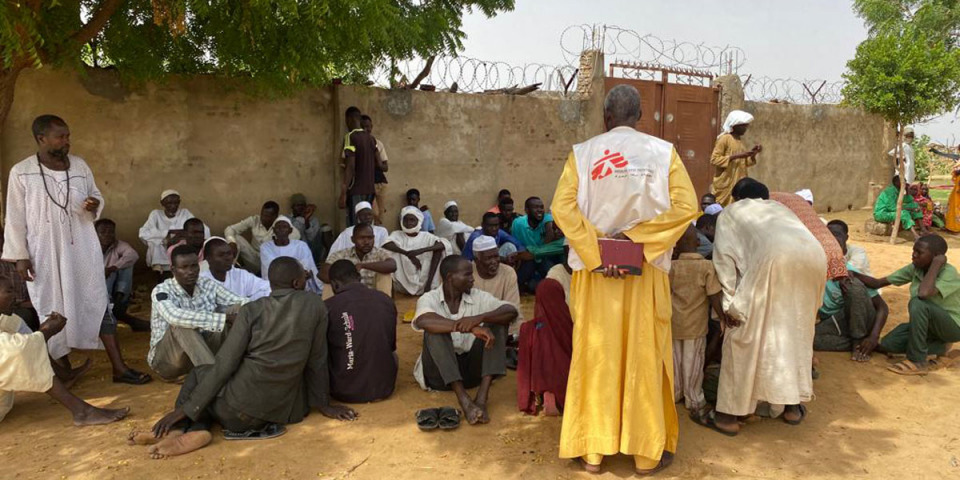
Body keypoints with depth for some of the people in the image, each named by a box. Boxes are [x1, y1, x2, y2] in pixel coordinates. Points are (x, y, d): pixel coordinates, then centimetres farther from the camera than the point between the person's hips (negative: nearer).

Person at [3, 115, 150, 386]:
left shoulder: (80, 166, 3)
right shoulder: (21, 173, -5)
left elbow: (97, 196, 14)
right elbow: (15, 218, -2)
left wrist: (95, 205, -10)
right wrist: (19, 255, -6)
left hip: (82, 250, 2)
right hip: (45, 254, -2)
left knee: (98, 304, 2)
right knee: (52, 311, 8)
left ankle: (119, 368, 4)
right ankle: (63, 368, 23)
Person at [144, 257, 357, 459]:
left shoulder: (251, 311, -5)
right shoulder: (315, 305, -1)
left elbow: (224, 366, -7)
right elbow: (317, 361, 4)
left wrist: (184, 410, -1)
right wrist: (324, 404, 15)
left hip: (238, 410, -3)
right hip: (285, 412, 3)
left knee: (197, 375, 25)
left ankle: (193, 429, 2)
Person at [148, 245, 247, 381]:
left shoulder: (208, 285, -3)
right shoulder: (162, 291, -17)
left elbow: (241, 302, -8)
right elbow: (175, 317, -38)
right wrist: (225, 318, -44)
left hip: (201, 353, 4)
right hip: (166, 359, -4)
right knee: (182, 323, -35)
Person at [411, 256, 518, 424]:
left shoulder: (478, 297, 0)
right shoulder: (429, 299, -8)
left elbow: (512, 311, -14)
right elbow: (424, 321, -32)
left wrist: (479, 318, -32)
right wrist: (470, 328, -42)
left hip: (472, 368, 3)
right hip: (440, 372, -2)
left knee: (497, 324, -15)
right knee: (435, 331, -28)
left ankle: (482, 397, -29)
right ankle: (463, 398, -38)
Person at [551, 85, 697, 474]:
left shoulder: (583, 153, 0)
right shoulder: (663, 152, 0)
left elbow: (562, 208, -11)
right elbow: (686, 206, -10)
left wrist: (597, 255, -14)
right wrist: (633, 235, -11)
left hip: (594, 268, 0)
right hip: (646, 270, 0)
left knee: (595, 353, 8)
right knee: (644, 355, 9)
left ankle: (593, 449, 17)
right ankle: (647, 452, 18)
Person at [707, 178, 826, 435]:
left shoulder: (731, 212, 27)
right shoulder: (779, 207, 40)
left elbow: (724, 256, 12)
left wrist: (730, 304, 8)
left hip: (775, 256, -5)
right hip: (814, 254, 5)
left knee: (745, 336, 5)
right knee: (796, 332, 21)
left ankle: (728, 415, 9)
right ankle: (792, 407, 30)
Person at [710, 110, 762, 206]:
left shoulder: (740, 141, 14)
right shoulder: (725, 138, -9)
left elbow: (743, 163, 20)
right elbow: (714, 159, -16)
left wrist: (753, 154, 2)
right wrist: (736, 156, -21)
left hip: (738, 185, 7)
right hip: (725, 185, -7)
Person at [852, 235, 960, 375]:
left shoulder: (948, 273, -25)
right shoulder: (915, 269, -6)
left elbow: (923, 293, -45)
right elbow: (878, 283, -7)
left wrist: (936, 264, -33)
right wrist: (853, 275, -24)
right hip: (927, 324, 7)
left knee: (918, 303, -35)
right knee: (886, 345, -13)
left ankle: (917, 361, -23)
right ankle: (939, 346, 8)